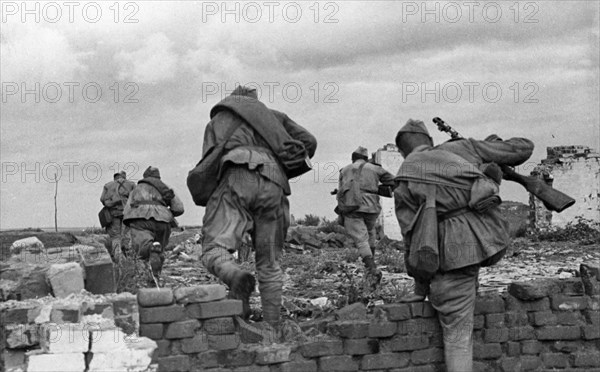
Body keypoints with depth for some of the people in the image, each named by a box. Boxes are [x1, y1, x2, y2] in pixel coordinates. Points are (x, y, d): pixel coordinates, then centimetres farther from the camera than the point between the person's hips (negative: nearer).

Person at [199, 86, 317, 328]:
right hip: (273, 183, 2)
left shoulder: (217, 120, 31)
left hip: (237, 178, -2)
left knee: (214, 251, -10)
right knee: (269, 264, 11)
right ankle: (272, 328, 8)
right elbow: (308, 142, 25)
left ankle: (237, 279, -43)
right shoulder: (273, 115, 34)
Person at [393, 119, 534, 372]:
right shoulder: (462, 147, 14)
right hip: (491, 240, 3)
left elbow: (412, 239, 7)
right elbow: (523, 148, 16)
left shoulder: (404, 183, 9)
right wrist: (494, 145, 37)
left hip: (453, 254, -2)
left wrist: (420, 286, 18)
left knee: (457, 336, 6)